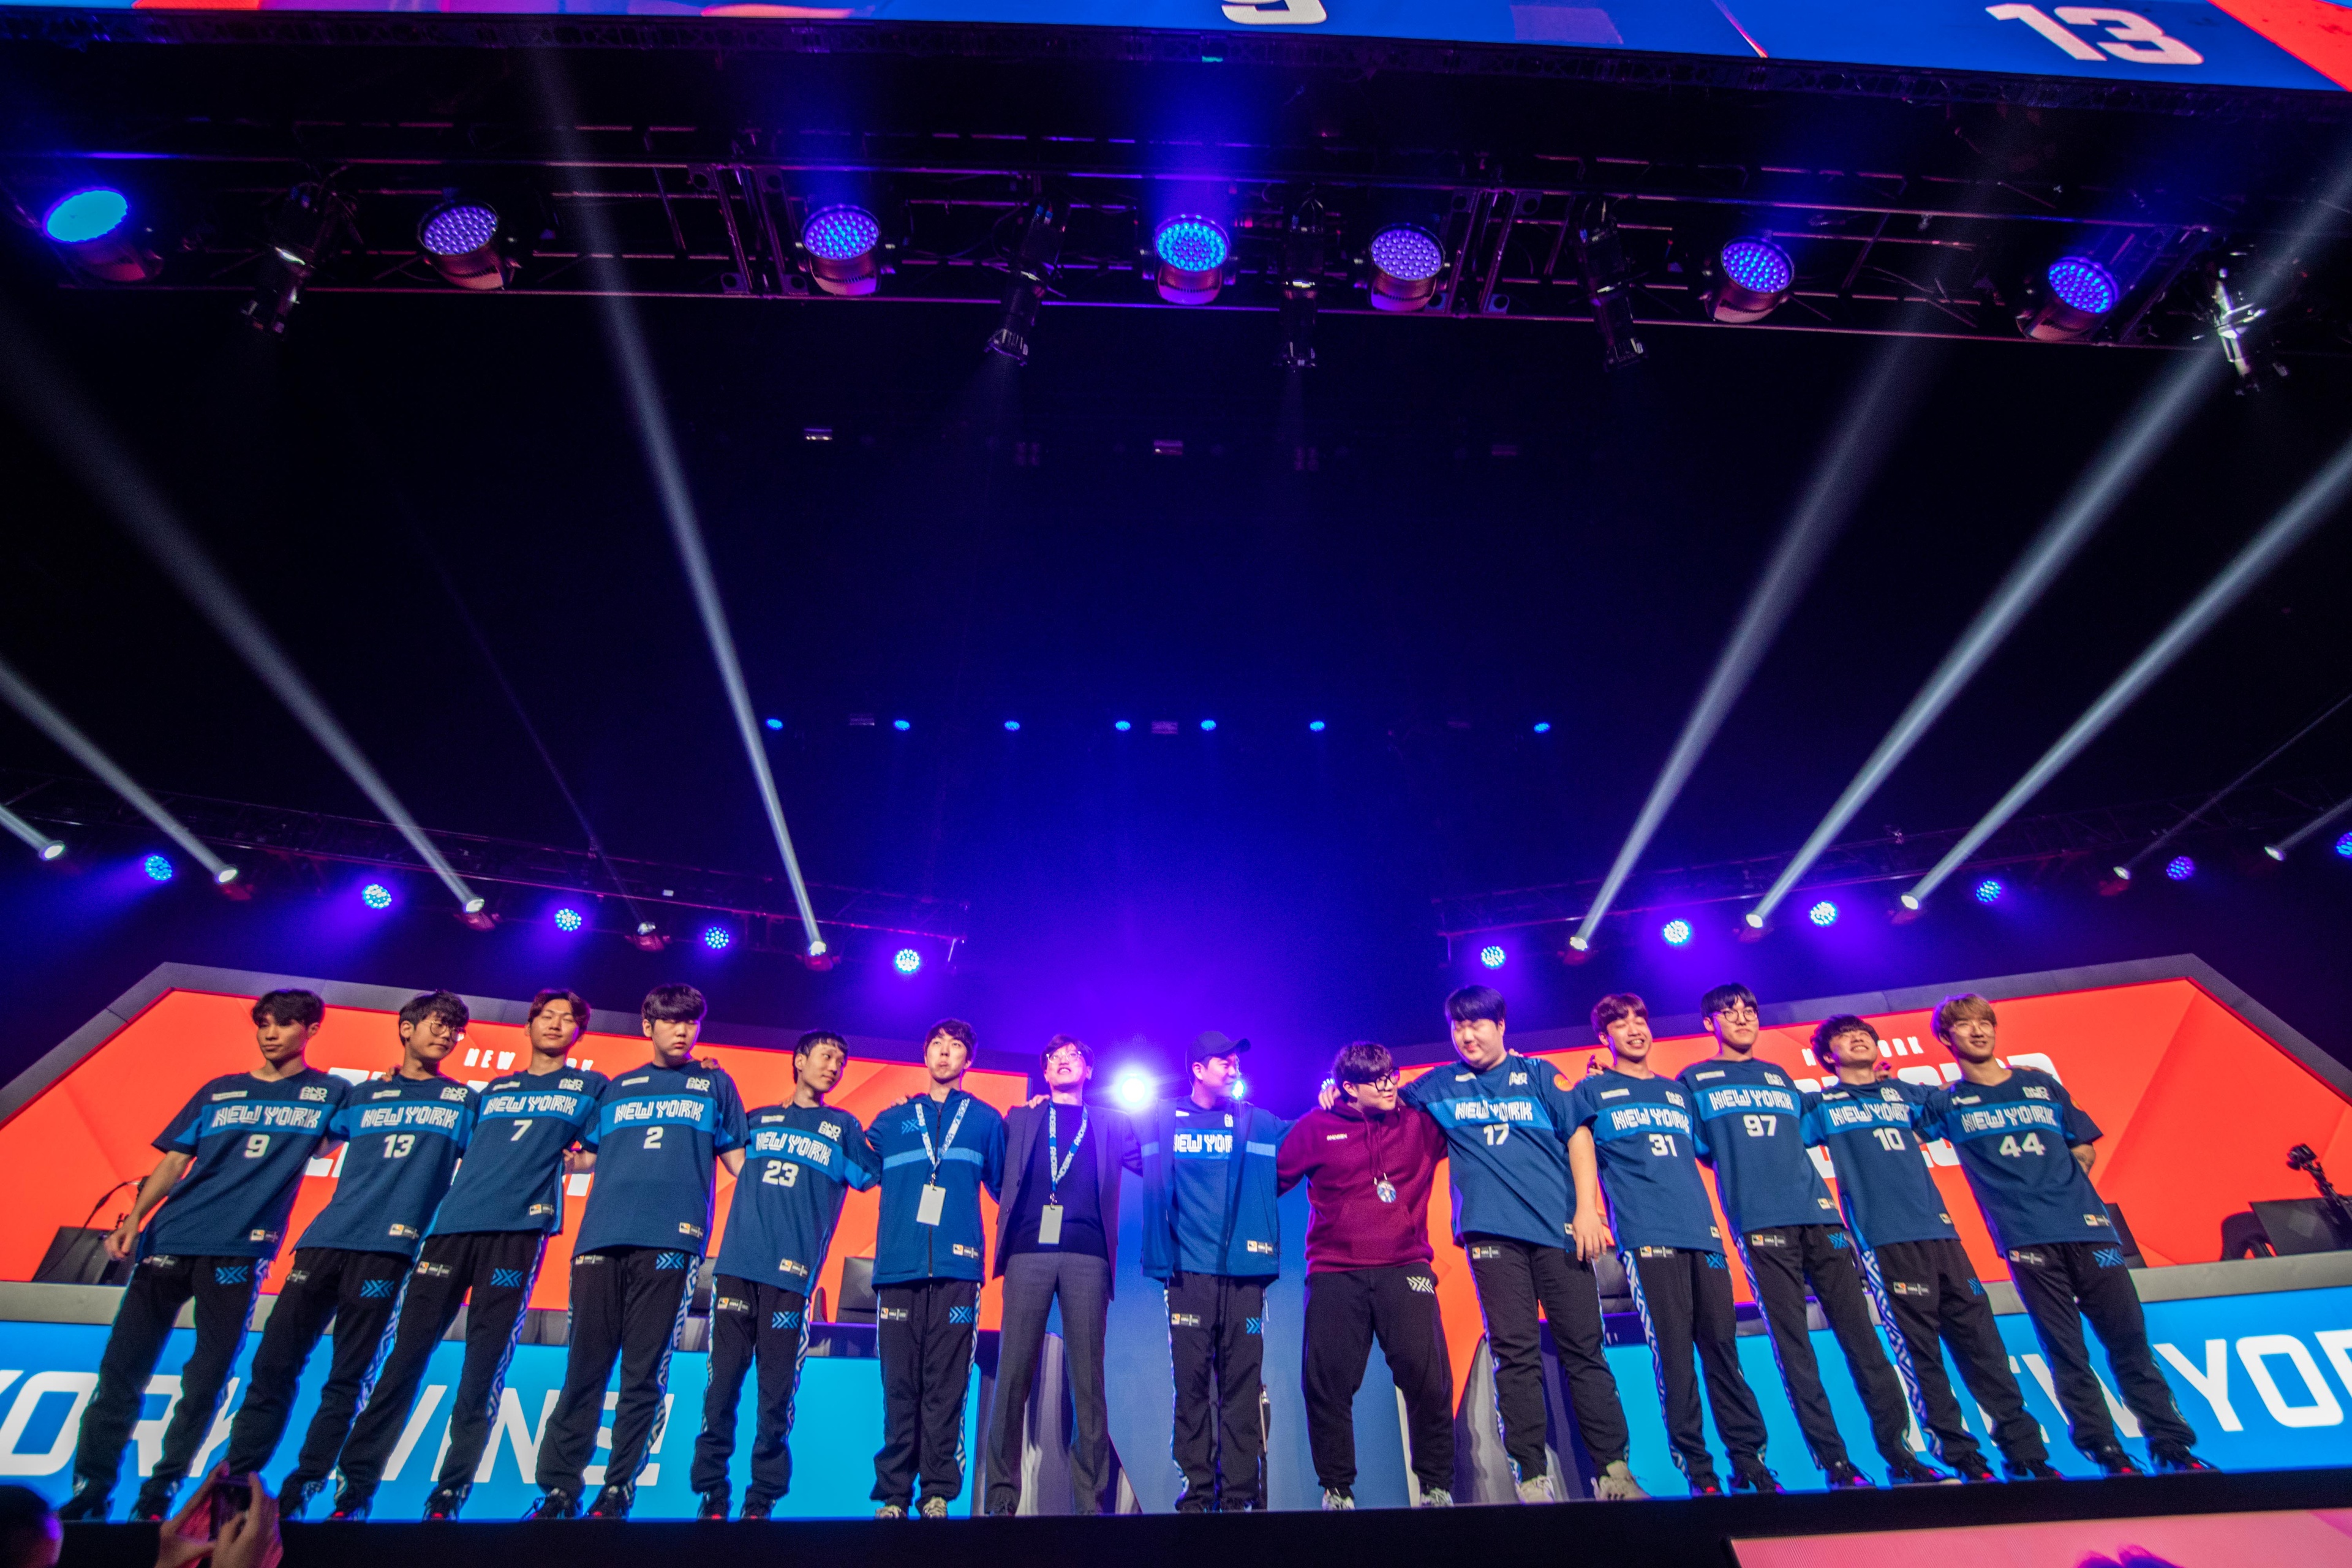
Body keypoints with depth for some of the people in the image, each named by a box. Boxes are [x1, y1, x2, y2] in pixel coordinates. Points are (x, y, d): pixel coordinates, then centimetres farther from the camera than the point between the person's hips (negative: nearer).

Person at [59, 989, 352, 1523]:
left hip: (240, 1250, -3)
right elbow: (174, 1160, 12)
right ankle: (89, 1489, 15)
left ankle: (161, 1491, 14)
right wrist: (134, 1218, -1)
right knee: (121, 1368, 2)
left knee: (206, 1379, 1)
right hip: (170, 1240, 3)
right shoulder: (218, 1092, 14)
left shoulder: (330, 1093, 7)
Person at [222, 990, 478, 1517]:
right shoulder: (363, 1095, 18)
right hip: (327, 1237, 3)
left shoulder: (462, 1100, 12)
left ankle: (300, 1491, 8)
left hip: (388, 1246, -2)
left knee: (348, 1376, 0)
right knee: (274, 1362, 1)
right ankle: (235, 1481, 12)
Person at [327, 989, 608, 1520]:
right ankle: (355, 1486, 10)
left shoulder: (590, 1087, 14)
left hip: (519, 1228, -3)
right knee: (406, 1353, 0)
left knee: (483, 1367, -3)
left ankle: (448, 1498, 5)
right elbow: (463, 1150, 25)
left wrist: (570, 1161, -4)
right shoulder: (494, 1088, 24)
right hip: (453, 1223, 4)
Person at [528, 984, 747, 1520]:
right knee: (584, 1368, 2)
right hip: (602, 1237, 2)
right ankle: (559, 1488, 12)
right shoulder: (616, 1089, 21)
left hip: (670, 1240, -2)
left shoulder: (715, 1085, 15)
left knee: (644, 1372, 0)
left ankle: (619, 1487, 9)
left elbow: (737, 1160, 14)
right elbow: (588, 1155, 24)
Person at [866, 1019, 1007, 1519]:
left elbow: (1004, 1185, 13)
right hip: (898, 1268, 1)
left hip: (957, 1269, -1)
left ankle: (938, 1494, 6)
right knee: (899, 1387, 1)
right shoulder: (893, 1120, 18)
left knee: (945, 1386, -2)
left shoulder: (985, 1120, 15)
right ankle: (893, 1494, 10)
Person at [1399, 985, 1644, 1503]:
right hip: (1492, 1233, 1)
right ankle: (1533, 1480, 7)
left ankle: (1613, 1471, 10)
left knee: (1584, 1349, 1)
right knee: (1515, 1355, 1)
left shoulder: (1538, 1075, 9)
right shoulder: (1438, 1086, 13)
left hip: (1557, 1227, 0)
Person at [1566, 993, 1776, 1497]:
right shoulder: (1593, 1091, 10)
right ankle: (1697, 1469, 2)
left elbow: (1706, 1150, 26)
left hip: (1702, 1230, 4)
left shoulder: (1677, 1091, 23)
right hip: (1645, 1234, -4)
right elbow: (1580, 1144, -1)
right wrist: (1586, 1208, -13)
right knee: (1673, 1350, -6)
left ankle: (1749, 1460, 10)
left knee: (1722, 1343, 1)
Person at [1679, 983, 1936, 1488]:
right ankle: (1835, 1464, 2)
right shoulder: (1695, 1080, 9)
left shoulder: (1779, 1078, 21)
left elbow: (1805, 1134, 26)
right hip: (1760, 1219, -4)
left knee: (1859, 1330, 1)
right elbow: (1693, 1148, 6)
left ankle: (1899, 1452, 9)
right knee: (1793, 1344, -4)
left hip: (1817, 1212, 4)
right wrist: (1738, 1169, -1)